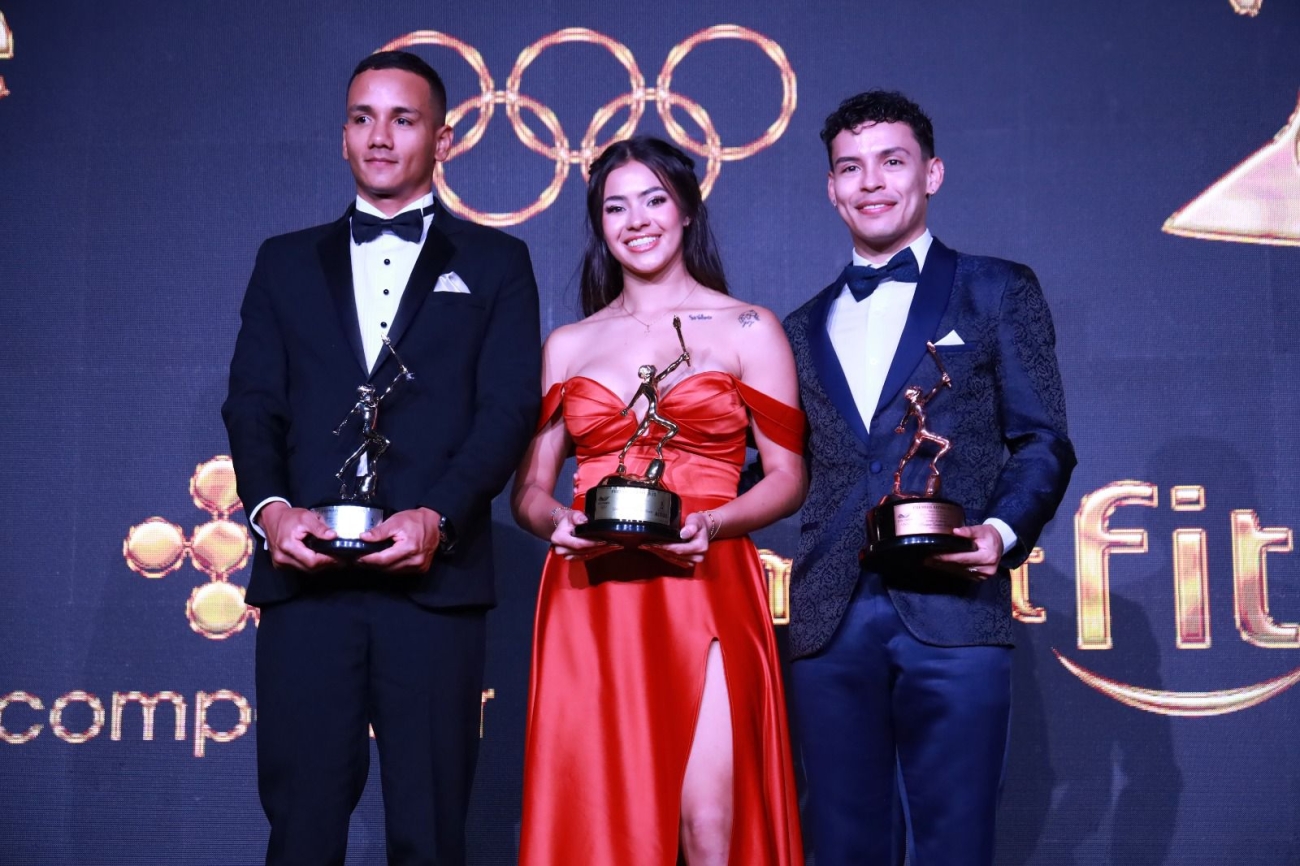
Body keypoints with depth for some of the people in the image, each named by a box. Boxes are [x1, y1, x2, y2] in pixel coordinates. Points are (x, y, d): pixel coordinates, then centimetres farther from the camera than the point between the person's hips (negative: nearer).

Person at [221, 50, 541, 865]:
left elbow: (509, 407, 0)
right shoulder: (286, 262, 18)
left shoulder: (494, 263, 12)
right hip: (305, 578, 2)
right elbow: (252, 403, 9)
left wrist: (438, 516, -16)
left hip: (435, 578, -1)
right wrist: (270, 507, -11)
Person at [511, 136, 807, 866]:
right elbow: (529, 488, 16)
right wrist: (556, 521, -7)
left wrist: (711, 523, -13)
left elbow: (788, 476, 4)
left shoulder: (749, 331, 8)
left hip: (706, 593, -2)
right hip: (589, 603, 3)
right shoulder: (567, 346, 16)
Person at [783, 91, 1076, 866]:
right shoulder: (804, 328, 21)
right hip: (831, 619, 4)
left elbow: (1042, 440, 4)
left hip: (954, 611, -3)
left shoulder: (997, 292, 10)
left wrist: (1003, 530, -14)